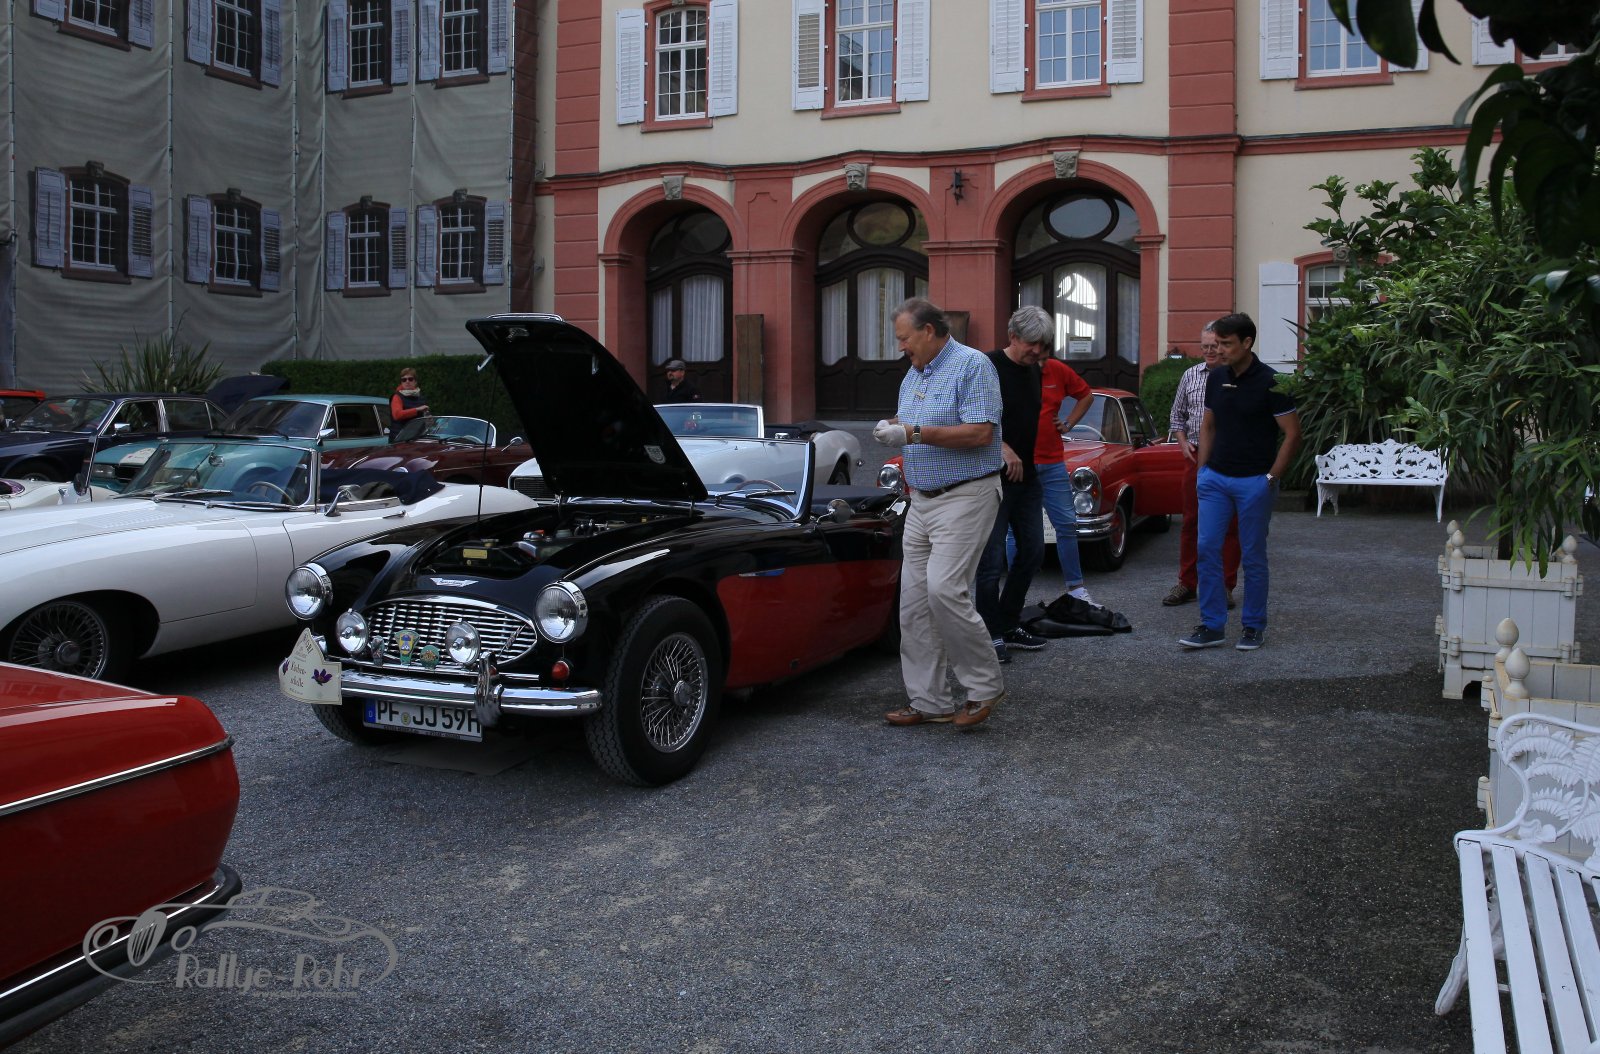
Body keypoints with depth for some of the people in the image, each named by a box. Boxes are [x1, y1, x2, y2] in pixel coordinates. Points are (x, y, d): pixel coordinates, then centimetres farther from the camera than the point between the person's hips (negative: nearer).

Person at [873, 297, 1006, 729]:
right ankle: (929, 701, 11)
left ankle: (984, 685, -2)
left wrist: (915, 433, -20)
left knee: (944, 589, -19)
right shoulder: (913, 375, 18)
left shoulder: (972, 365, -9)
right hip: (921, 501, 9)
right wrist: (893, 427, 2)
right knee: (914, 603, 4)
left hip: (965, 496, -9)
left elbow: (981, 433, -20)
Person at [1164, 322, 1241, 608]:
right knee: (1191, 522, 7)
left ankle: (1225, 586, 12)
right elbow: (1177, 415, 18)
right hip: (1196, 456, 3)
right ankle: (1187, 584, 15)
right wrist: (1183, 442, 4)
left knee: (1229, 525, 3)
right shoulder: (1190, 375, 10)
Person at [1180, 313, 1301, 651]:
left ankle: (1254, 626, 17)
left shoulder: (1269, 382, -11)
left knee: (1253, 556, 4)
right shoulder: (1216, 378, 5)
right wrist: (1202, 470, 9)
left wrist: (1271, 477, -12)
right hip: (1215, 478, 5)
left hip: (1254, 481, -5)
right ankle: (1212, 626, 7)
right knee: (1207, 549, 0)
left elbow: (1292, 434, -9)